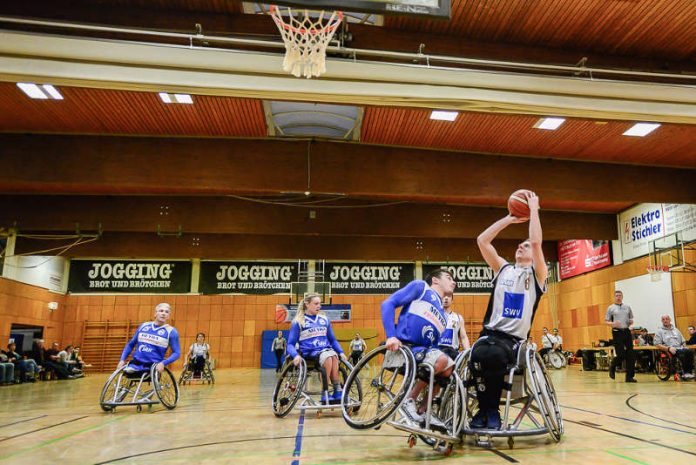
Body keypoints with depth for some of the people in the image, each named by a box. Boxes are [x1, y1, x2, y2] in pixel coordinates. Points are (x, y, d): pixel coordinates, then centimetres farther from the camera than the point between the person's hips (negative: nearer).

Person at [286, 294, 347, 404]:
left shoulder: (324, 319, 14)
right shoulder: (298, 322, 4)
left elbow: (332, 340, 19)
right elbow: (290, 344, 0)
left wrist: (341, 352, 2)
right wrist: (296, 355, -20)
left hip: (326, 349, 3)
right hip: (309, 353, -3)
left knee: (334, 356, -33)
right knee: (328, 357, -35)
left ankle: (338, 392, -31)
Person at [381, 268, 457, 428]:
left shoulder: (443, 316, 26)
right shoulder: (420, 287, 5)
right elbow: (388, 304, -5)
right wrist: (390, 336, -19)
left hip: (423, 351, 8)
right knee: (442, 360, -28)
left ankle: (424, 409, 5)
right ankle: (409, 400, -11)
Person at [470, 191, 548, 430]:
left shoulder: (537, 274, 8)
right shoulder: (503, 268, 18)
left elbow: (536, 242, -9)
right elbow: (482, 240, 10)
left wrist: (533, 209, -2)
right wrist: (510, 218, 13)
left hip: (514, 338, -2)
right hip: (490, 332, 3)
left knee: (493, 355, -37)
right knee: (478, 355, -33)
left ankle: (491, 410, -14)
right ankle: (484, 409, -13)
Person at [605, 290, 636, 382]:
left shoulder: (627, 307, 14)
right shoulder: (611, 308, 3)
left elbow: (631, 320, 20)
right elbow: (606, 321, 2)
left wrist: (631, 322, -3)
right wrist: (613, 324, -18)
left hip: (627, 331, 4)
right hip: (617, 332, -4)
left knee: (630, 355, -1)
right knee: (621, 355, -10)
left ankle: (629, 376, 7)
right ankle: (612, 367, 19)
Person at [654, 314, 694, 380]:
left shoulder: (676, 330, 25)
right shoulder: (659, 331, 8)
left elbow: (683, 341, 27)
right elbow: (658, 345, -1)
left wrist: (684, 346, 3)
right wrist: (669, 348, -16)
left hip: (679, 348, 5)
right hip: (669, 351, -5)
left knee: (690, 351, -29)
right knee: (684, 353, -34)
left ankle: (689, 372, -26)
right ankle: (685, 373, -27)